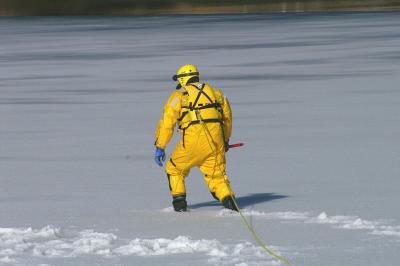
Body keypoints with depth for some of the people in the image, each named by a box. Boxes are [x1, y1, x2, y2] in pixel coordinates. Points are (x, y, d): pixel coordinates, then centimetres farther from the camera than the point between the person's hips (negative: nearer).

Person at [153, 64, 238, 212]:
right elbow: (227, 117, 27)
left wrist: (160, 148, 2)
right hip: (215, 138, 4)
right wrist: (225, 140, 40)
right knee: (217, 174, 12)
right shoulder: (214, 92, 20)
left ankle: (179, 202, 12)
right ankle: (229, 202, -9)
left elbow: (167, 121, -1)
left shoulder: (180, 95, 5)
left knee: (174, 169, 17)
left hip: (193, 140, -4)